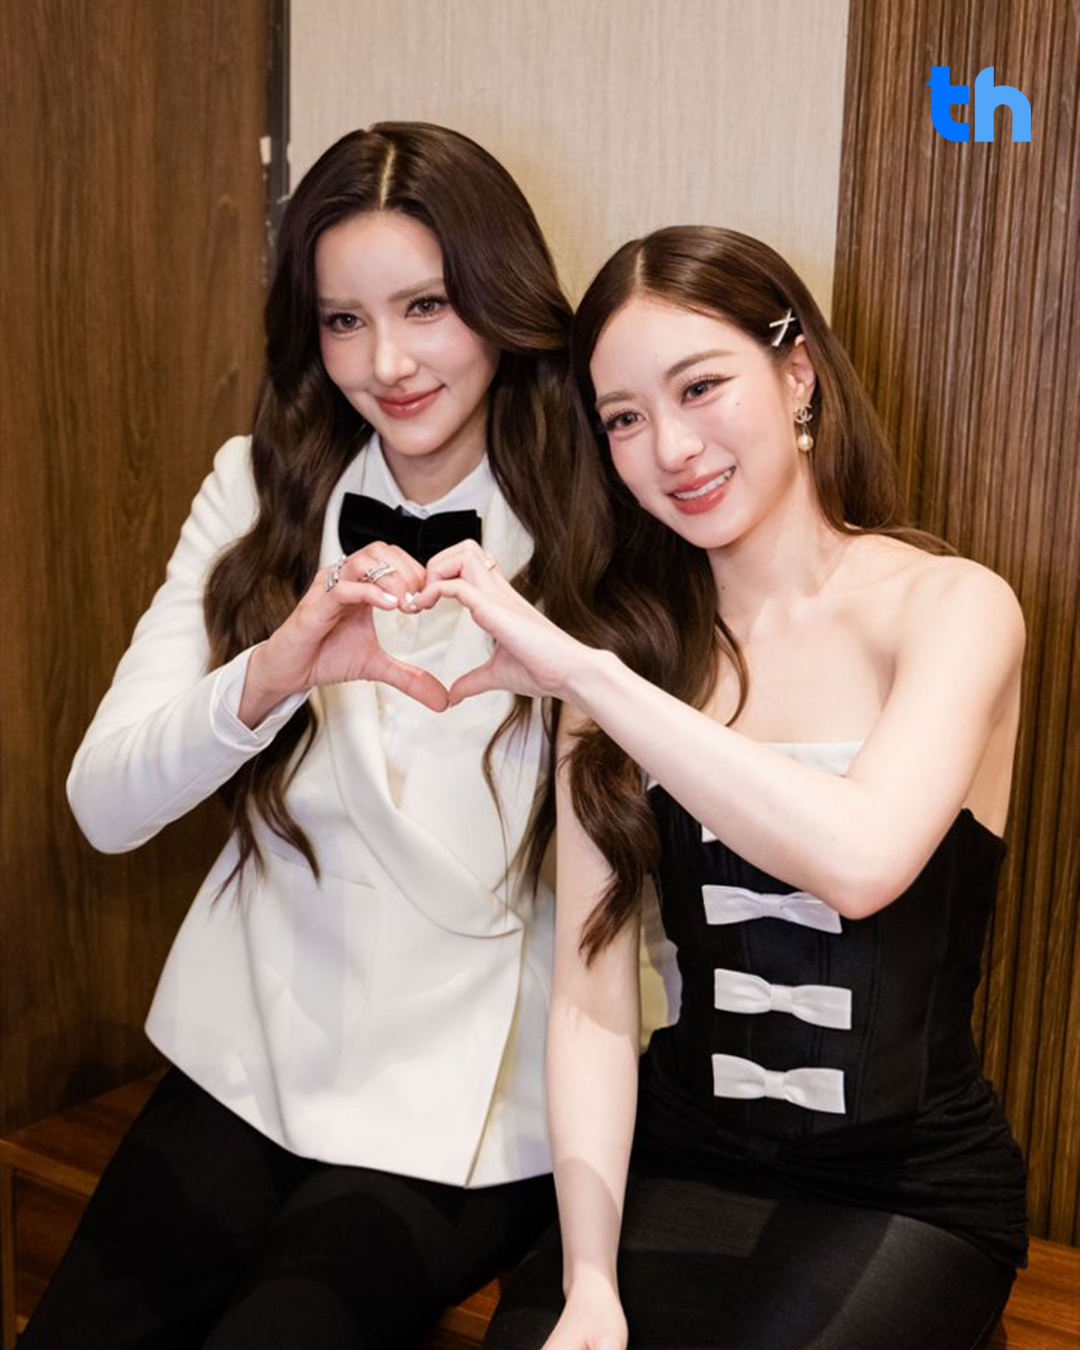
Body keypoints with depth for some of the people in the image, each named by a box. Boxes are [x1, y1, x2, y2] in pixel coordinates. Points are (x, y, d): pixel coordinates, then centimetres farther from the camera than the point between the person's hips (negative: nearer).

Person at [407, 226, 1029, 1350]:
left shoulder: (951, 605, -7)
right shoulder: (628, 641, 3)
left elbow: (860, 859, -28)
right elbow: (592, 994, -3)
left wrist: (577, 666, -27)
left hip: (906, 1193, -2)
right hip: (679, 1162, 2)